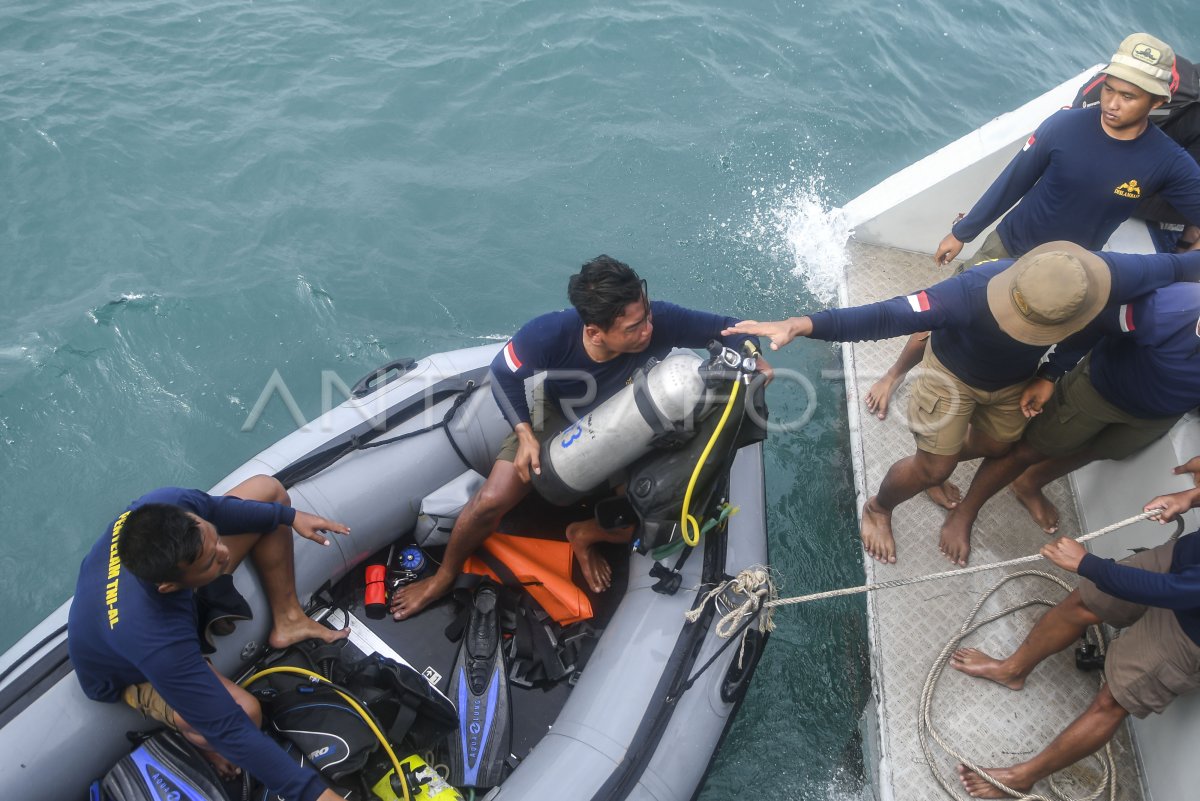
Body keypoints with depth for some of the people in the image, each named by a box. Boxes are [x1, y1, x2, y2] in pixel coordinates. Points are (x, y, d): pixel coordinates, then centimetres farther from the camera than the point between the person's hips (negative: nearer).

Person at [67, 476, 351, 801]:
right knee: (246, 711, -36)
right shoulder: (159, 643, -48)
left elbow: (212, 507, -9)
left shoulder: (166, 507, -36)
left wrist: (291, 516, -5)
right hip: (132, 671, -6)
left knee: (266, 488, -6)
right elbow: (230, 730, -40)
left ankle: (286, 620, 7)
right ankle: (200, 740, 4)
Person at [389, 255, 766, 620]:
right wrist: (524, 434, -25)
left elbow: (725, 328, -22)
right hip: (554, 418, -1)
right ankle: (444, 576, 16)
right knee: (492, 500, -15)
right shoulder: (549, 334, -37)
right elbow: (505, 375, -16)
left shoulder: (660, 322, -37)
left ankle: (585, 536, 18)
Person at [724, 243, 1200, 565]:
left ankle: (931, 471, 54)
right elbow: (887, 316, -52)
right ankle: (878, 508, 31)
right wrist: (802, 325, -62)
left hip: (1014, 380, 5)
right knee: (933, 467, -1)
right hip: (955, 372, -5)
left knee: (996, 447, 23)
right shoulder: (978, 290, -47)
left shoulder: (1104, 278, -37)